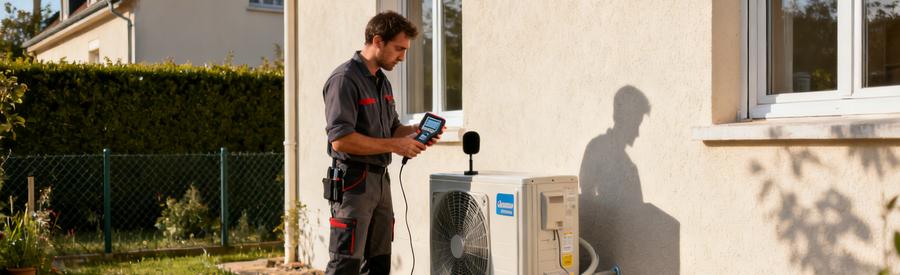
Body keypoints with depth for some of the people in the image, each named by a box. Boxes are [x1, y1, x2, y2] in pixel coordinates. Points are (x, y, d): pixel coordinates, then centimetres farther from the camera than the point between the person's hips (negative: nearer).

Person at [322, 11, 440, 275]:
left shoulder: (382, 82, 15)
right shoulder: (345, 79, -14)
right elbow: (340, 140, -23)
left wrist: (415, 130, 2)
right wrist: (395, 146, -19)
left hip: (380, 181, 9)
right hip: (353, 183, -9)